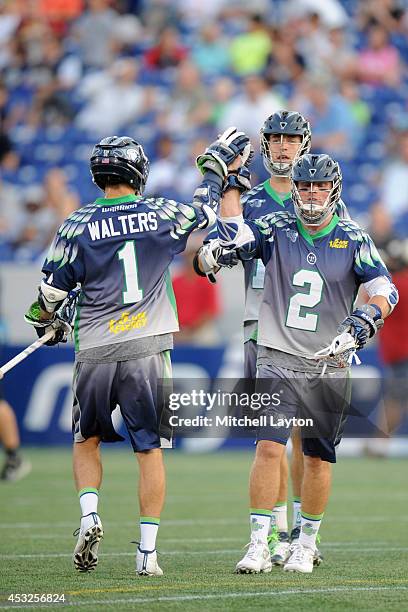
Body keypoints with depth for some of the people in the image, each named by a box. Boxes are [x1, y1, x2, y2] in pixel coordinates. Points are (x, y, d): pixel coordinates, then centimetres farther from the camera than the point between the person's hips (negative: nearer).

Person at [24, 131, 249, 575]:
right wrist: (217, 163, 34)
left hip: (95, 353, 0)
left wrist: (48, 323, 24)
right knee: (150, 451, 5)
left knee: (86, 441, 20)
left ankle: (89, 517, -1)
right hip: (147, 351, 0)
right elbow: (203, 211, 19)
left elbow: (51, 292, 3)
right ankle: (147, 552, 1)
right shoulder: (160, 215, -1)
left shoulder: (78, 226, -2)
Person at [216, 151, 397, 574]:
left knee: (318, 458, 5)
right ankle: (259, 545, -10)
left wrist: (368, 317, -23)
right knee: (268, 448, -13)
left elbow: (385, 290, -4)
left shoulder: (353, 240, 3)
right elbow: (232, 236, -11)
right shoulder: (276, 229, 5)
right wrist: (232, 184, -6)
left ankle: (306, 544, 20)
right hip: (278, 360, 0)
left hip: (329, 366, 1)